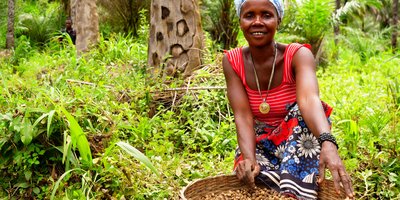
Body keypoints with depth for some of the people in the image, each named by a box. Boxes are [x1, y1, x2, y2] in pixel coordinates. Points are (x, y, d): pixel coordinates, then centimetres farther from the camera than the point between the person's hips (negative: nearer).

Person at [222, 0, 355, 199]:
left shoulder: (298, 55, -20)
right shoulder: (232, 61, -12)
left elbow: (309, 99, -39)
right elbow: (243, 116, -20)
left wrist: (327, 143, -58)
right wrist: (249, 158, -39)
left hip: (297, 139, 0)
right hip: (258, 143, 1)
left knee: (301, 111, -32)